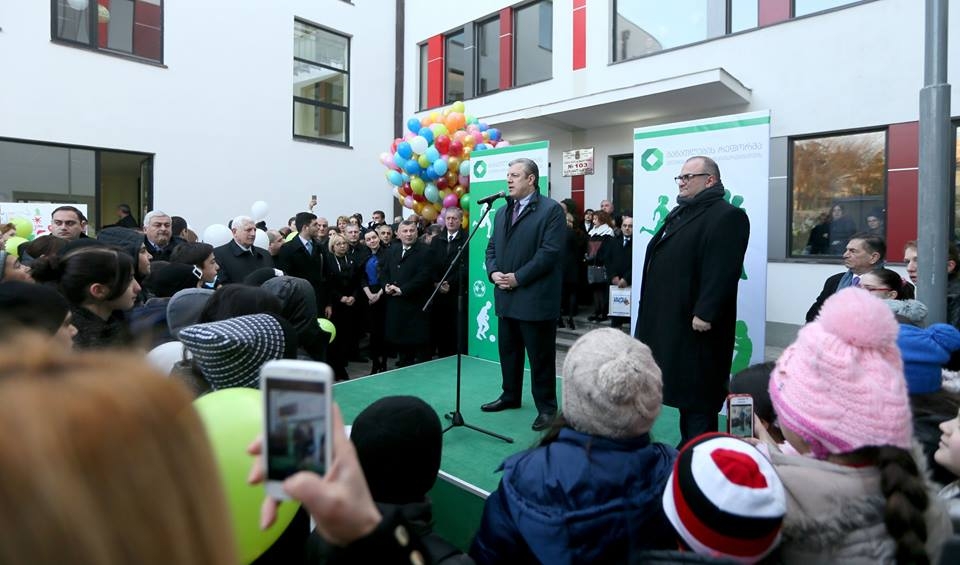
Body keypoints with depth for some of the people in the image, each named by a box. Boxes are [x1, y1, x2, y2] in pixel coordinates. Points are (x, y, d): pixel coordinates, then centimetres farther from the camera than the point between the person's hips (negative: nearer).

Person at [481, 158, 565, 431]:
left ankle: (546, 406, 17)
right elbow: (492, 247, 16)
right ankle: (511, 395, 35)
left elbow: (549, 252, -16)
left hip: (535, 297, -7)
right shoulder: (502, 212, 16)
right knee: (508, 350, 18)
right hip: (506, 296, 7)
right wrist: (493, 272, -3)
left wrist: (518, 277, -17)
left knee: (540, 355, 3)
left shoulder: (551, 210, -7)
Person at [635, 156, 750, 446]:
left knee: (698, 392, 0)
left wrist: (704, 313, -25)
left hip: (695, 322, -10)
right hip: (667, 319, 10)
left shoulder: (727, 216, -12)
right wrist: (653, 311, 18)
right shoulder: (679, 213, 19)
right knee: (682, 387, 17)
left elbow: (722, 271, -22)